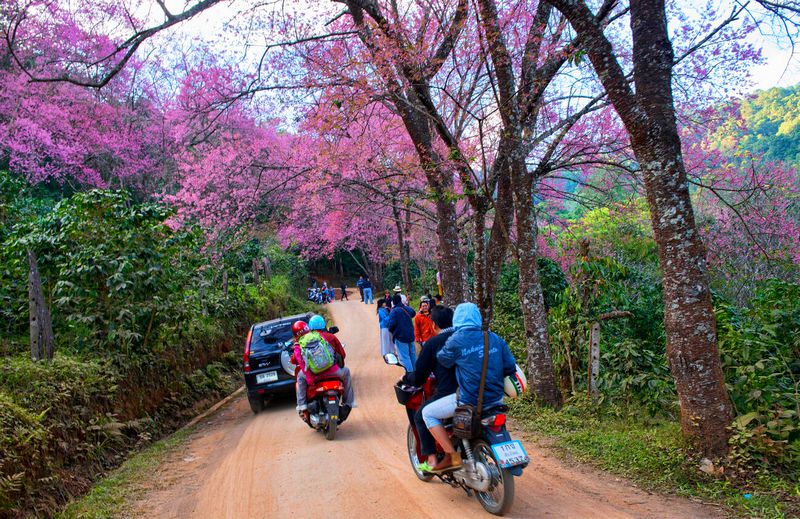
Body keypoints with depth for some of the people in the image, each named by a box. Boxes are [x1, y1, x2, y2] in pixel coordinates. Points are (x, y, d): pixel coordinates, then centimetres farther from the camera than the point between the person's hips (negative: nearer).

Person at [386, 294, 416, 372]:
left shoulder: (394, 311, -17)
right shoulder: (407, 308, 3)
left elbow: (391, 325, -23)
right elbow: (413, 313, 25)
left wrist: (391, 330, -1)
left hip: (400, 337, -7)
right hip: (410, 335, 7)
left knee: (404, 357, -5)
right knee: (412, 354, 20)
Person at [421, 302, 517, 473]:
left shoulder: (456, 340, -10)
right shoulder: (494, 338, 3)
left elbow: (442, 360, 4)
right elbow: (510, 367, 4)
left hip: (468, 401, -5)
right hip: (495, 399, 6)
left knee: (428, 413, 11)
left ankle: (452, 456, 2)